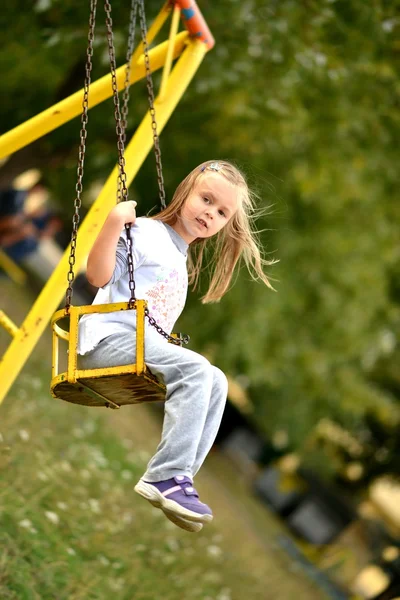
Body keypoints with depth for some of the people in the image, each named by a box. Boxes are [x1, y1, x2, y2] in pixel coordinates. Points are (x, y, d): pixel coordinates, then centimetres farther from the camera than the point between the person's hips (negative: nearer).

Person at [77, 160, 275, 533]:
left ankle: (177, 479, -12)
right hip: (110, 336, -9)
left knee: (216, 382, -2)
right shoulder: (146, 233, -3)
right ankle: (166, 476, -32)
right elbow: (98, 276, -14)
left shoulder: (183, 260, 24)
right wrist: (114, 223, -23)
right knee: (195, 370, -27)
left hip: (142, 345, 9)